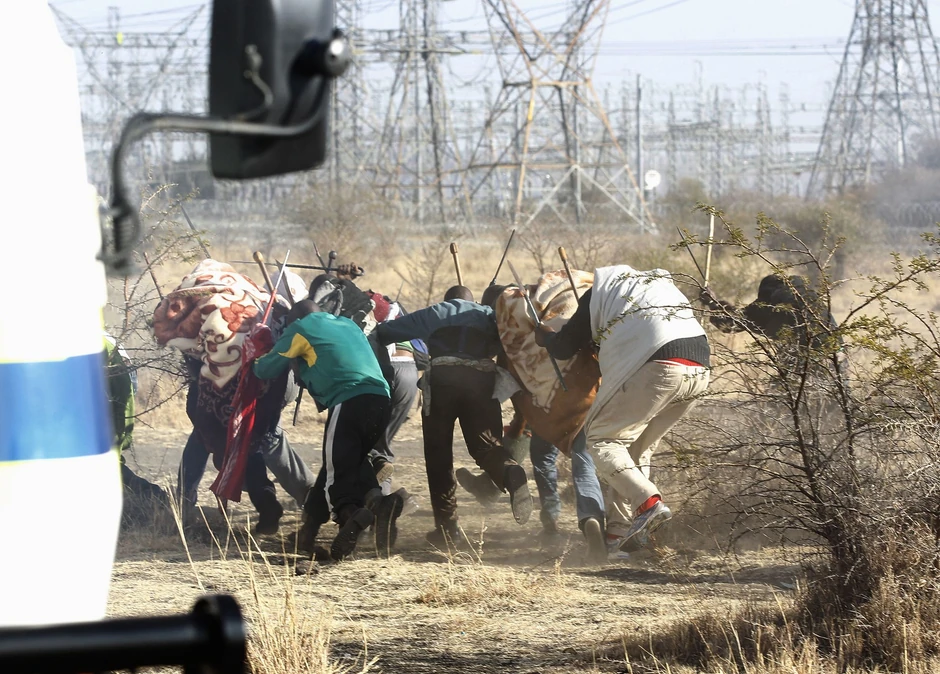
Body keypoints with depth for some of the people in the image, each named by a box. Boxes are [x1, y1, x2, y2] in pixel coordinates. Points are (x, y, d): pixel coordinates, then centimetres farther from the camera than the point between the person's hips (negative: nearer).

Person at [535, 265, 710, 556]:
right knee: (638, 448, 18)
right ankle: (618, 534, 12)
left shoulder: (601, 292, 16)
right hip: (699, 370, 7)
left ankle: (648, 502, -17)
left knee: (602, 438, 4)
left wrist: (545, 337, 39)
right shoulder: (662, 283, 34)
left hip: (657, 368, -7)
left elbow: (563, 348, 18)